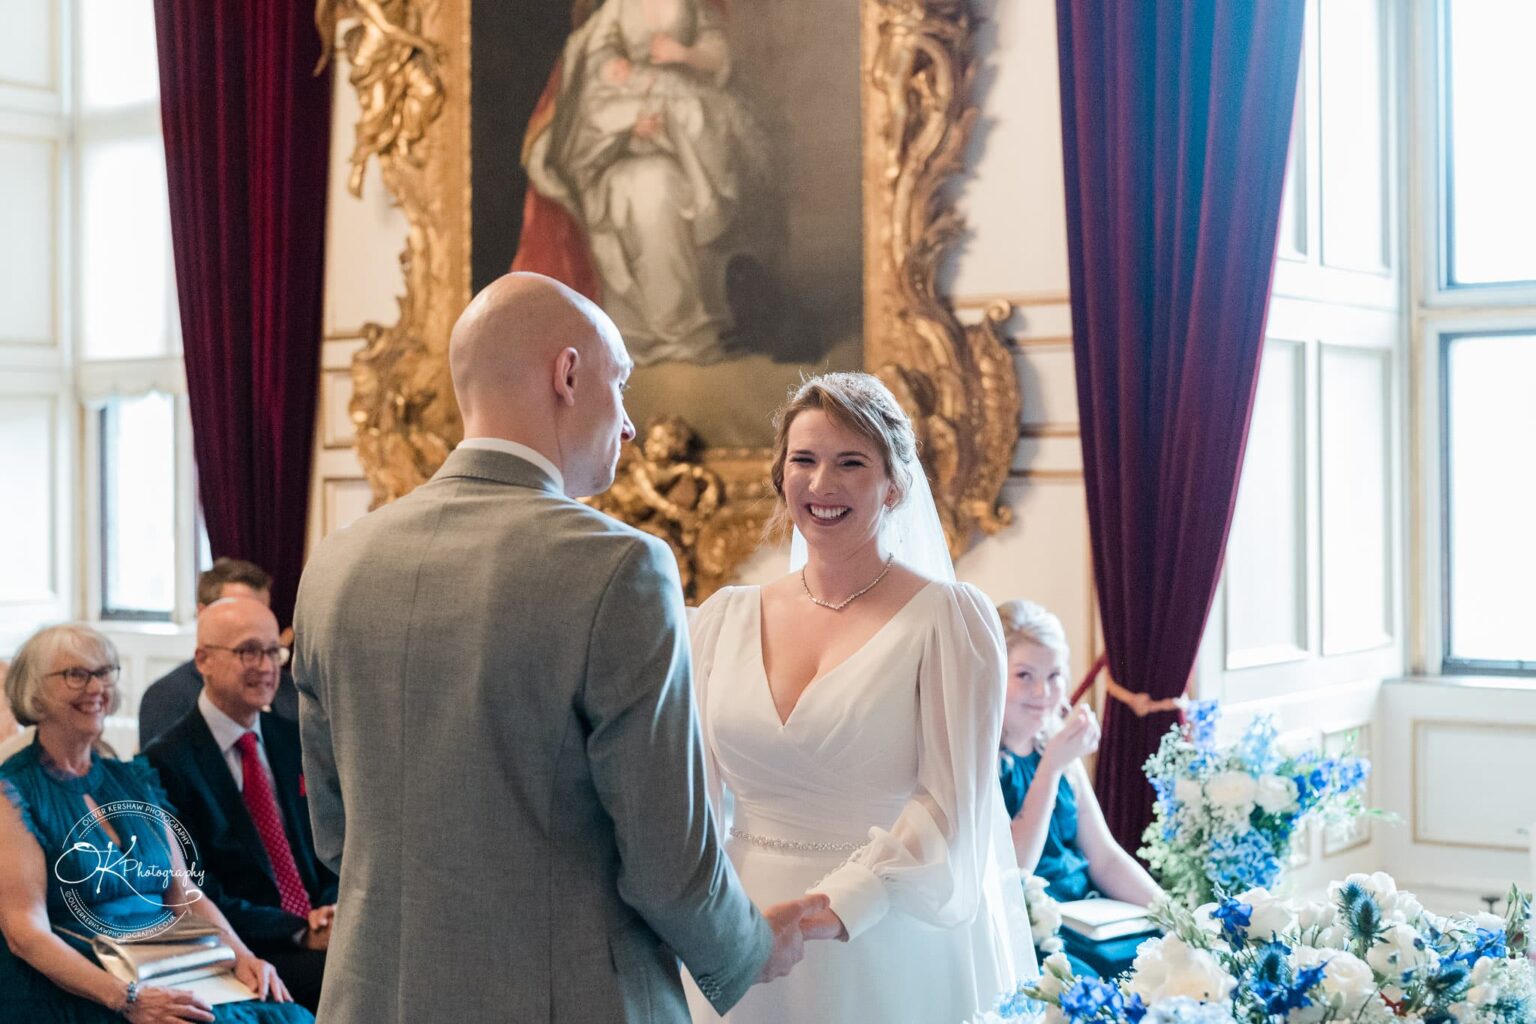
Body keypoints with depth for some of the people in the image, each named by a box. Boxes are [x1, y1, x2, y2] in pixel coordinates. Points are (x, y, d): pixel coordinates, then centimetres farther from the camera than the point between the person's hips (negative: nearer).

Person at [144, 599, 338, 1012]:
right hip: (245, 955, -6)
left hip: (319, 935, 6)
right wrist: (300, 932, -17)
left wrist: (332, 912, -6)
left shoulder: (295, 741, 16)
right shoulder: (166, 762, -4)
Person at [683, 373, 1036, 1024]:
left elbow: (949, 803, -12)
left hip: (882, 955, -3)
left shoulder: (951, 618, -6)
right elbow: (692, 785, 2)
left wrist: (836, 907, -25)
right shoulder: (726, 617, 6)